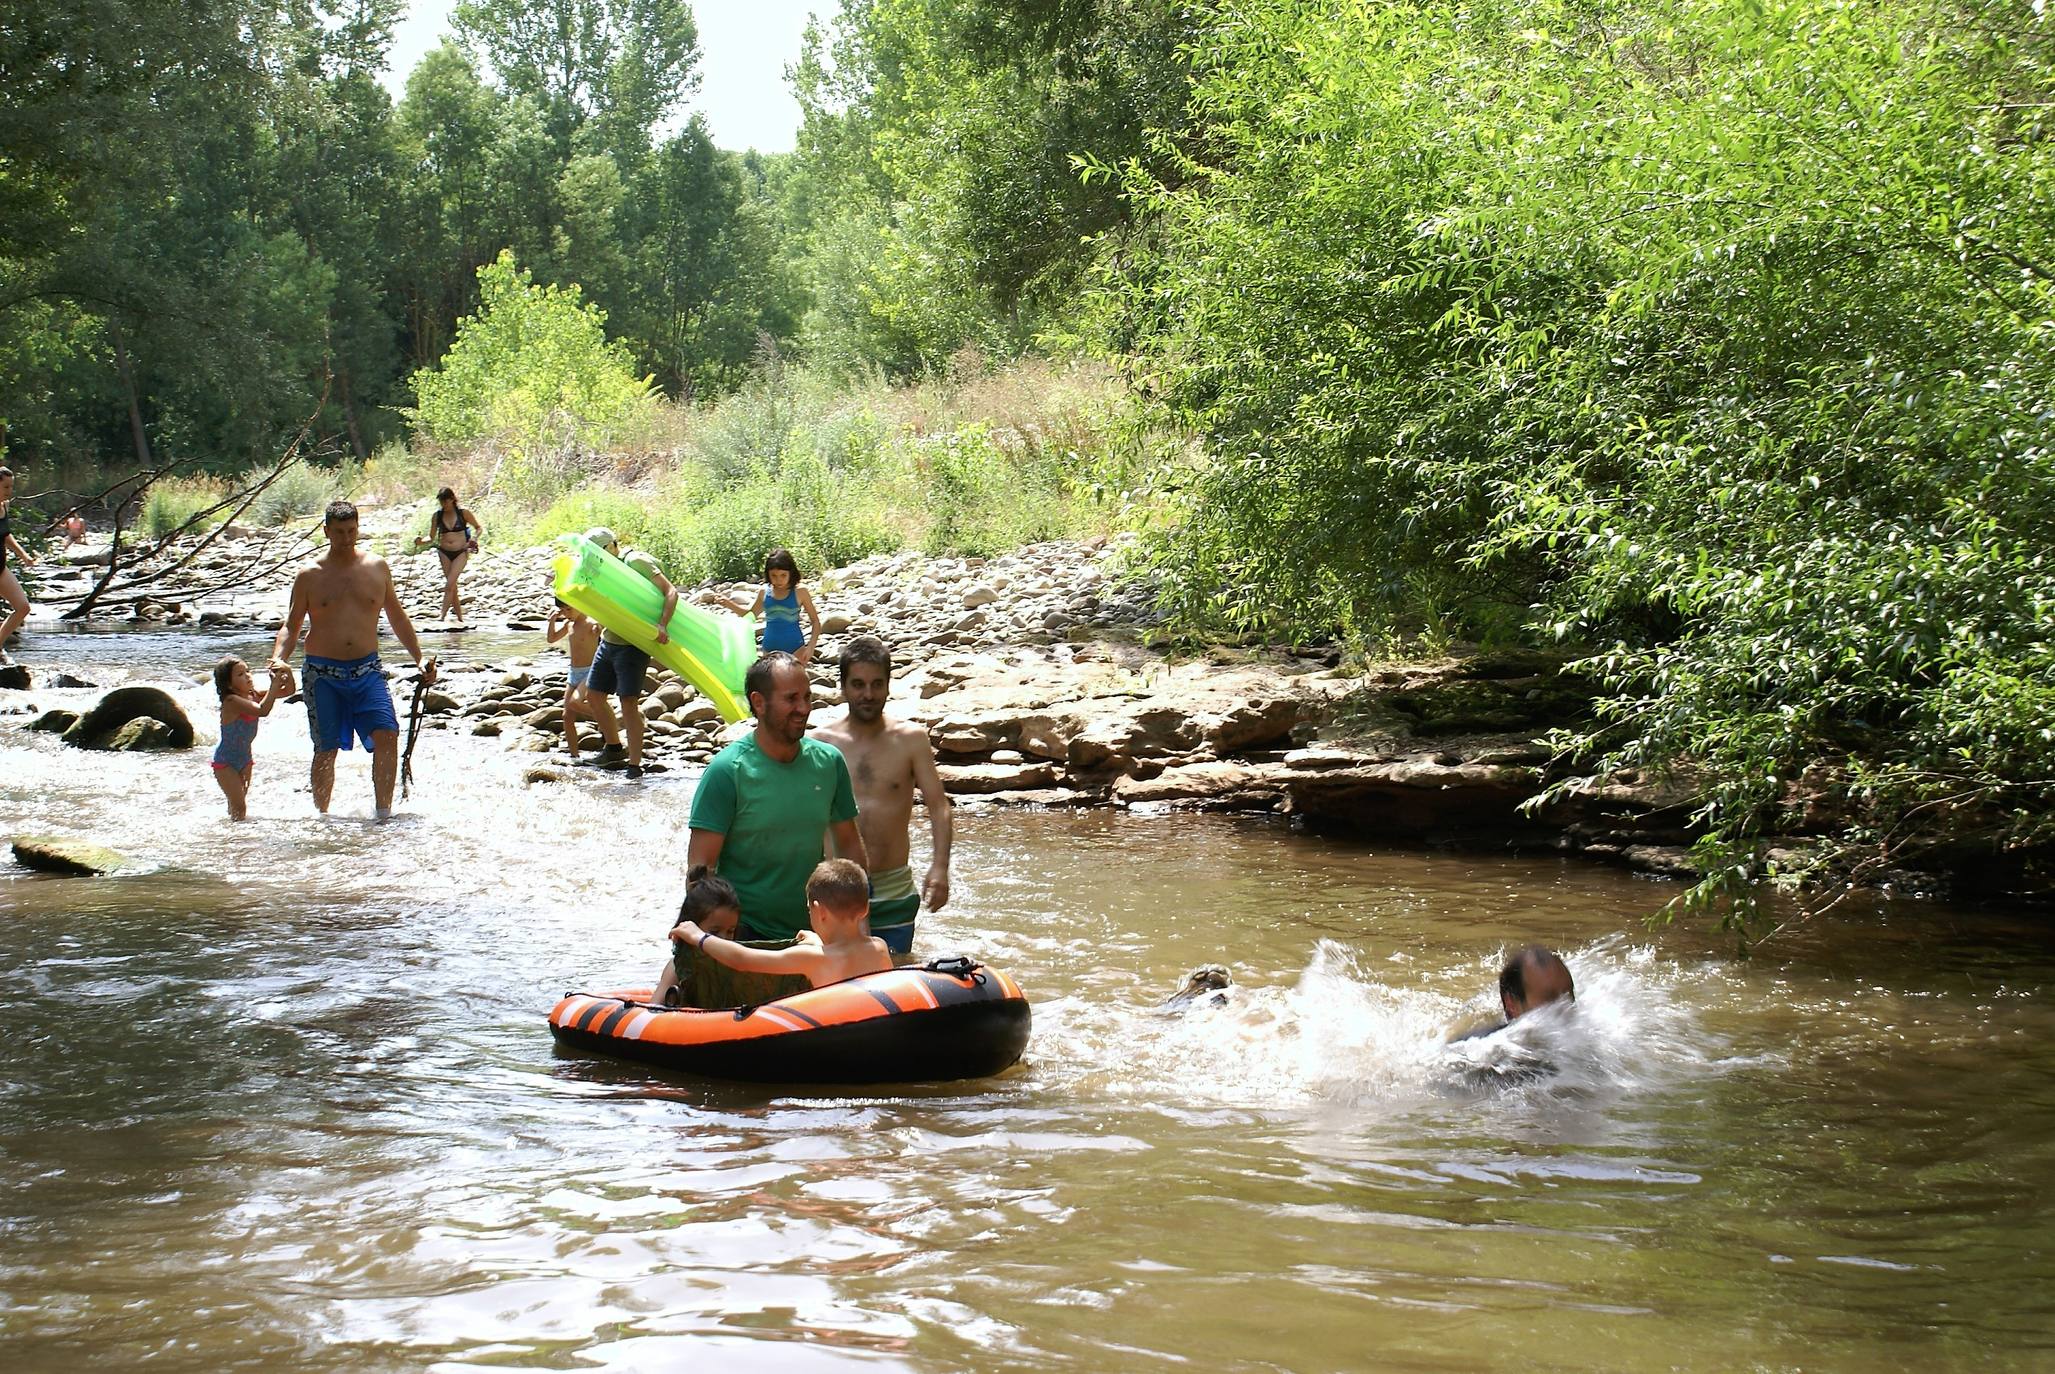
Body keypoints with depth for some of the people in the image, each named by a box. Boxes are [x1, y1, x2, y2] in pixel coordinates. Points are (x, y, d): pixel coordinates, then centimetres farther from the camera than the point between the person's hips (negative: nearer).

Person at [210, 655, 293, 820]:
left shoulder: (254, 695, -2)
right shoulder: (232, 701, -25)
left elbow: (288, 690, 3)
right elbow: (262, 711, -39)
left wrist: (287, 673, -17)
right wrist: (275, 683, -36)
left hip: (244, 758, 7)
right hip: (225, 762, -7)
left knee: (238, 804, 15)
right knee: (239, 807, -12)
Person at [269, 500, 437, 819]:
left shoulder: (377, 567, 8)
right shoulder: (310, 576, 2)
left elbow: (396, 616, 18)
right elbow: (291, 625, 5)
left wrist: (419, 658, 14)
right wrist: (278, 658, -13)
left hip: (367, 670, 1)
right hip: (323, 673, -1)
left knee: (387, 735, -16)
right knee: (326, 750, 4)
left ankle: (384, 813, -11)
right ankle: (321, 816, 18)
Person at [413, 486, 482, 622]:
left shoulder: (463, 513, -5)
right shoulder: (437, 516, 2)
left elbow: (479, 528, 7)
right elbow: (431, 538, 5)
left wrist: (474, 537, -13)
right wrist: (421, 542, -15)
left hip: (461, 553, -3)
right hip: (444, 553, 3)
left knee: (449, 584, -14)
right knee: (452, 585, 8)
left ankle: (443, 615, -15)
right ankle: (459, 615, 19)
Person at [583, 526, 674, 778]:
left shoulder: (635, 562, -15)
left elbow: (670, 591, -21)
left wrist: (662, 625, -32)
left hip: (632, 646, -9)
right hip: (608, 642, 9)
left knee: (628, 702, -14)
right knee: (594, 695, 15)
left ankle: (635, 766, -11)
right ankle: (613, 748, 33)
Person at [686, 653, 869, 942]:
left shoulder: (829, 762, 1)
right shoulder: (727, 771, -13)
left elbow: (849, 845, 11)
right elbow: (700, 866, -14)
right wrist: (716, 938, -21)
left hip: (814, 929, 5)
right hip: (744, 934, -4)